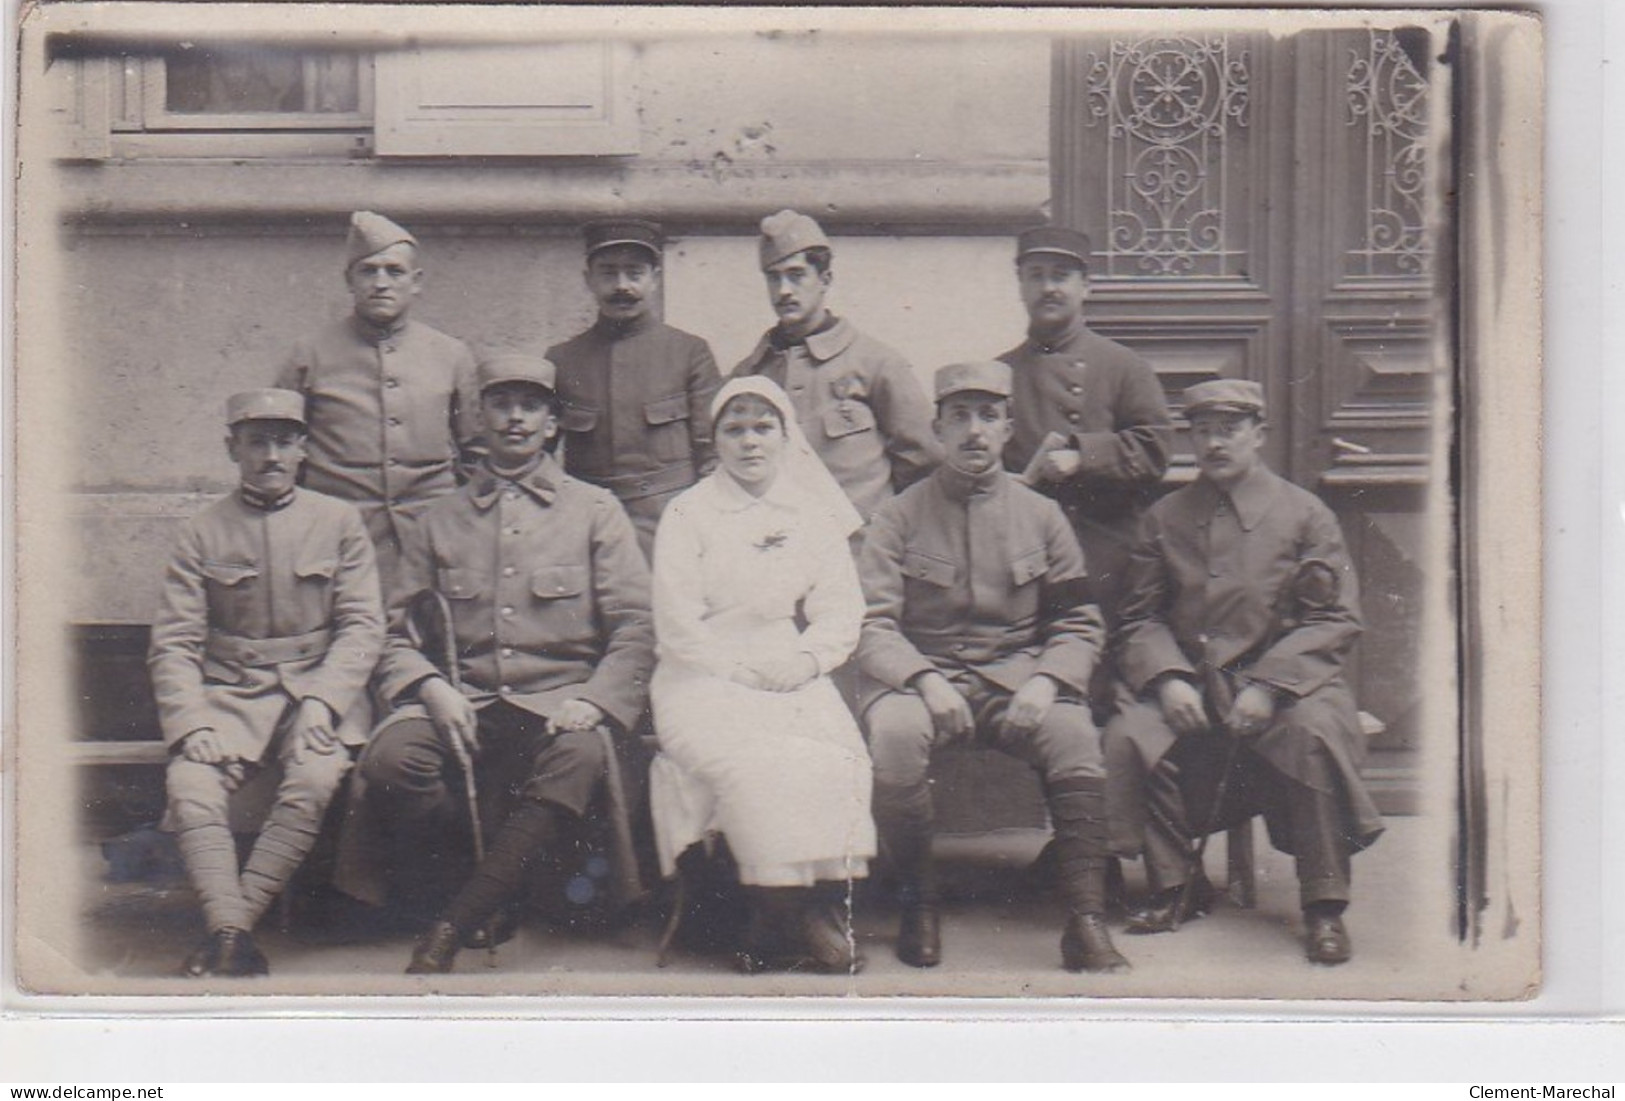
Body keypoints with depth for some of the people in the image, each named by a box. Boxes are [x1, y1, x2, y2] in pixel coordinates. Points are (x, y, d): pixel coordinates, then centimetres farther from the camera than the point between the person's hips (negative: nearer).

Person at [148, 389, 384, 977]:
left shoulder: (339, 522, 6)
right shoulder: (203, 533, 6)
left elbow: (363, 625, 0)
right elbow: (173, 644, 1)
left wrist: (321, 701, -16)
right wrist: (194, 724, -15)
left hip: (319, 690, -1)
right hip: (230, 696, 1)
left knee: (316, 778, -31)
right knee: (190, 785, -28)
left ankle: (231, 924, -25)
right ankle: (232, 934, -33)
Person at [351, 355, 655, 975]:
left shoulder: (595, 511, 13)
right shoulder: (441, 522, 18)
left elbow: (636, 628, 5)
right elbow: (396, 634, 14)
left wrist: (592, 700, -13)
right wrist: (431, 688, -8)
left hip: (559, 701, -1)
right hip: (465, 700, 2)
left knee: (582, 756, -37)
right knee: (390, 759, -31)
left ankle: (455, 926, -29)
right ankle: (429, 895, -3)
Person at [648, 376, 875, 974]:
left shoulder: (814, 515, 17)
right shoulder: (687, 514, 7)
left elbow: (843, 612, 11)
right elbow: (678, 628, -1)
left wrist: (807, 658, -9)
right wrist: (745, 668, -11)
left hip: (796, 678, 3)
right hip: (704, 683, -2)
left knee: (837, 754, -29)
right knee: (752, 761, -32)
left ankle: (826, 900, -24)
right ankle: (783, 913, -26)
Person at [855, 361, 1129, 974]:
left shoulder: (1041, 515, 10)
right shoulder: (898, 518, 4)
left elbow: (1080, 624, 9)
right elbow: (872, 627, -3)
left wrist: (1045, 681, -12)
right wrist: (926, 680, -21)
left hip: (1017, 675, 1)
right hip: (923, 674, -1)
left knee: (1074, 734, -30)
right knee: (894, 732, -34)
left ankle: (1086, 922, -21)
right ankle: (918, 903, -13)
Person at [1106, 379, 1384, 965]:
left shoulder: (1304, 514, 3)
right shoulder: (1164, 518, 10)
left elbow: (1335, 620, -2)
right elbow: (1142, 618, 9)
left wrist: (1267, 686, -15)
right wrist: (1167, 679, -11)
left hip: (1282, 678, -2)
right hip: (1187, 682, 2)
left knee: (1315, 734, -33)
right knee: (1128, 736, -25)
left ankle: (1324, 906, -15)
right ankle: (1170, 888, -4)